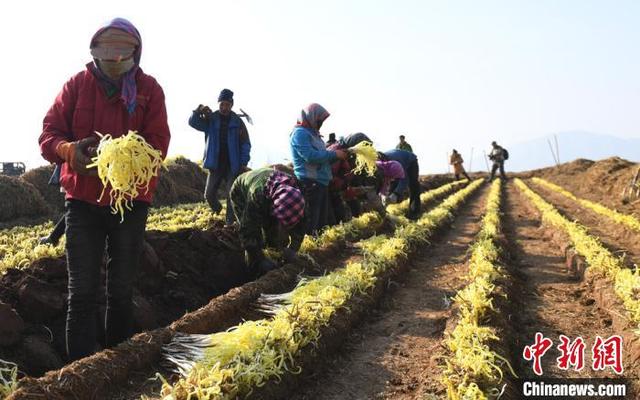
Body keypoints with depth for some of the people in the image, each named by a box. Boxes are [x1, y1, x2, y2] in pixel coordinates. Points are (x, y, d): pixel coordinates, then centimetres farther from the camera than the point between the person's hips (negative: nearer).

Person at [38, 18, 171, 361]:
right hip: (83, 198, 0)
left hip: (131, 200, 0)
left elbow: (158, 143, -8)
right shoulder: (78, 84, 2)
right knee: (82, 291, -1)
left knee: (121, 290, 12)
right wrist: (71, 150, -24)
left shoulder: (149, 88, 0)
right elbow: (48, 134, -1)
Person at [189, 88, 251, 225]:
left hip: (233, 165, -2)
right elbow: (193, 122, -4)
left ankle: (230, 223, 2)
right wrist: (198, 111, -25)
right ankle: (217, 211, 31)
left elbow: (245, 144, 1)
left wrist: (244, 163, -8)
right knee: (209, 194, 2)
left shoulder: (237, 122, 1)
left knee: (231, 195, -5)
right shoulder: (211, 119, 5)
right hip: (215, 164, 2)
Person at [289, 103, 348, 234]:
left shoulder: (312, 133, 20)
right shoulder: (300, 133, -10)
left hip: (321, 182, 10)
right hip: (310, 183, -10)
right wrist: (334, 154, -13)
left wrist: (338, 153, 9)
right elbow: (310, 156, -22)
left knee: (322, 221, 13)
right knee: (310, 223, -10)